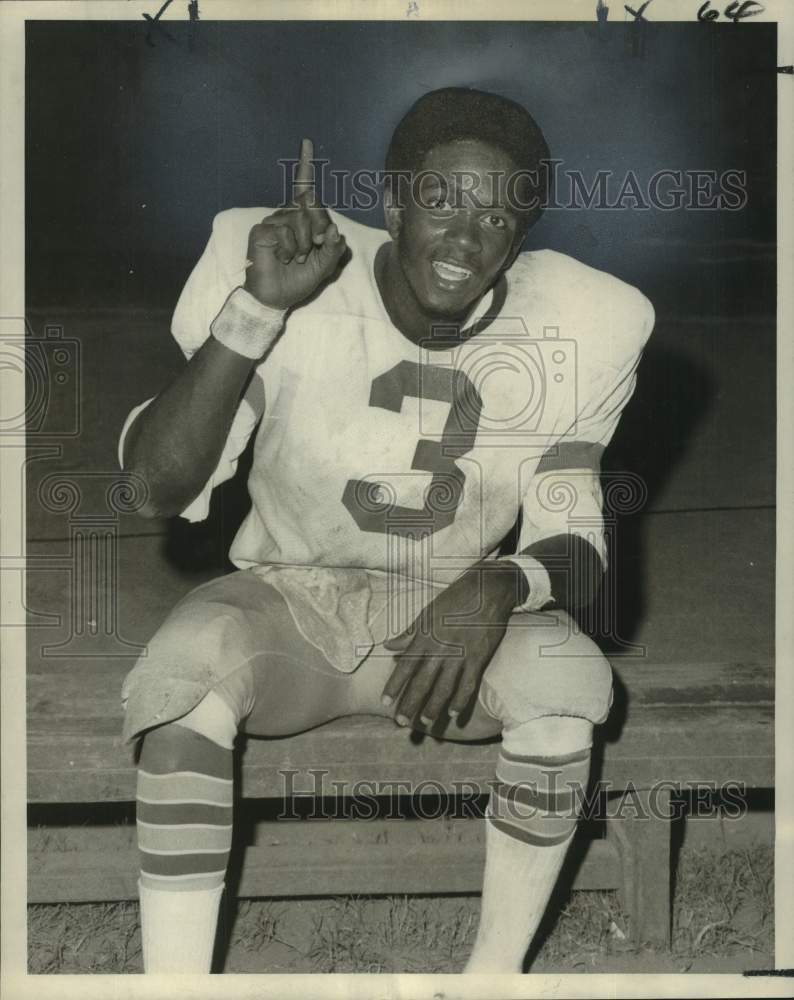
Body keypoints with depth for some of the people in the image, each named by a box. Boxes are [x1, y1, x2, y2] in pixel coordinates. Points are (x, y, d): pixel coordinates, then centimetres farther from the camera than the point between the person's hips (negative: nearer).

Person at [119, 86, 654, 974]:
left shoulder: (567, 327, -11)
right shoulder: (303, 293, -16)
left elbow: (574, 538, -8)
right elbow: (155, 487, -22)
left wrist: (498, 588, -32)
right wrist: (256, 310, -33)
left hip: (455, 617, 1)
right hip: (289, 602, -1)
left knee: (571, 674, -29)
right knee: (189, 658, -32)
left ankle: (495, 975, -10)